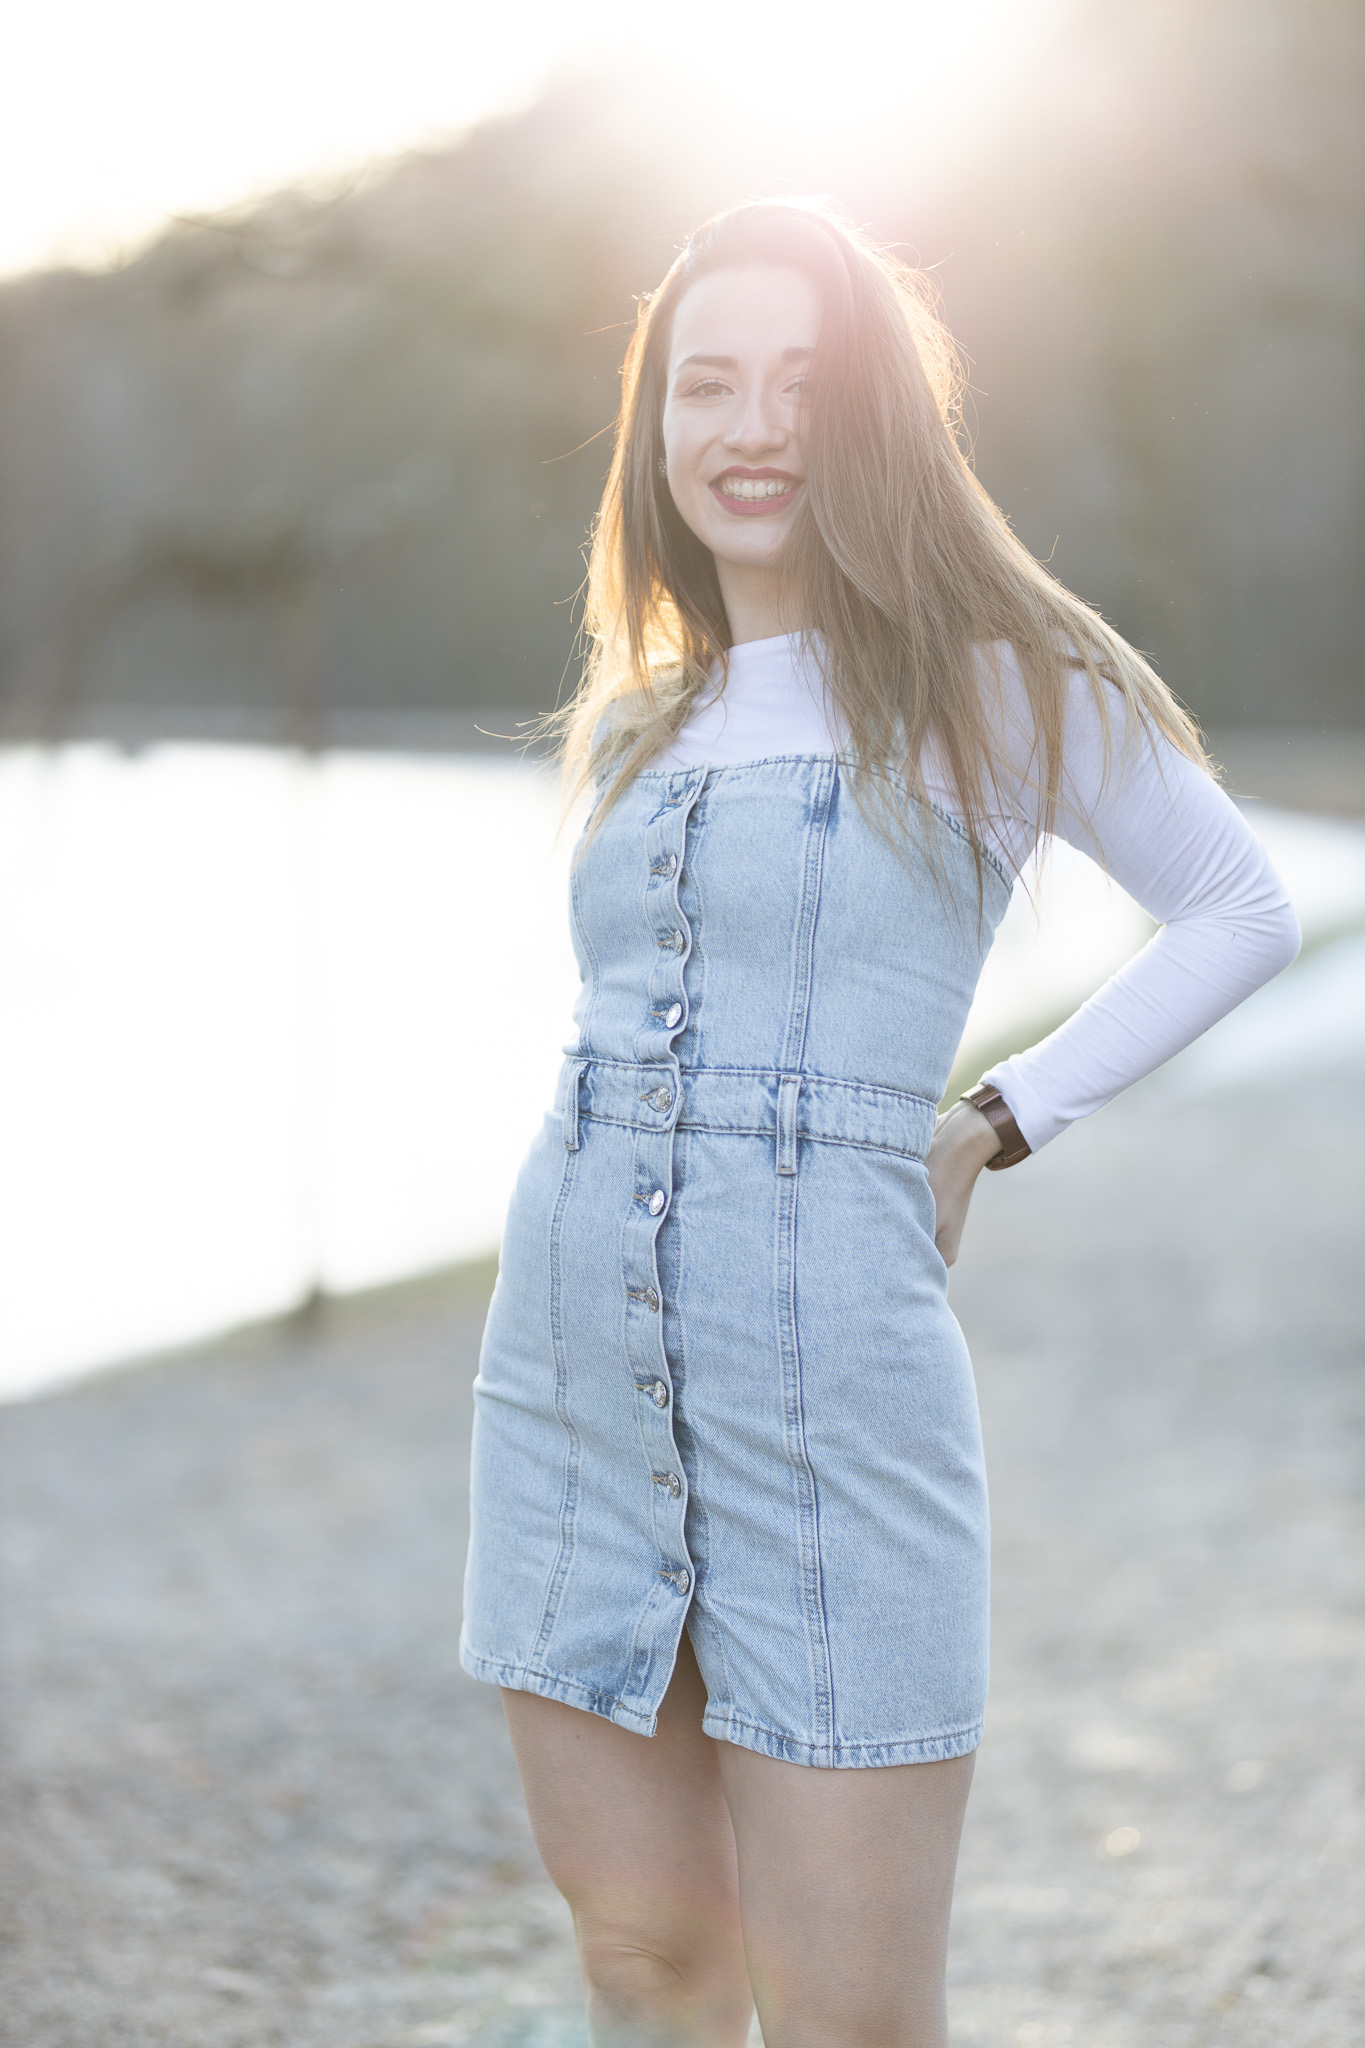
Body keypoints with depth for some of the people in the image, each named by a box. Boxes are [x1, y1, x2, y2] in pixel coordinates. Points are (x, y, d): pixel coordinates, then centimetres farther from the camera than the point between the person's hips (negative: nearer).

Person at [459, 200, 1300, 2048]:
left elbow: (1243, 911, 6)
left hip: (831, 1406, -5)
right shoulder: (634, 729, 14)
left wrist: (1001, 1120, 0)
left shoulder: (993, 679, -1)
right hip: (565, 1390, 5)